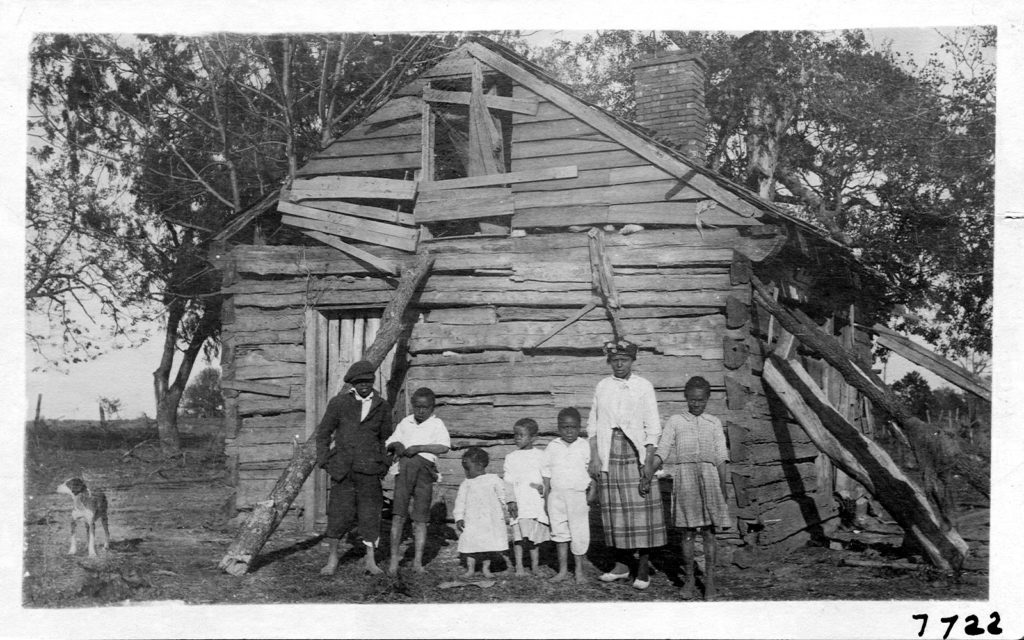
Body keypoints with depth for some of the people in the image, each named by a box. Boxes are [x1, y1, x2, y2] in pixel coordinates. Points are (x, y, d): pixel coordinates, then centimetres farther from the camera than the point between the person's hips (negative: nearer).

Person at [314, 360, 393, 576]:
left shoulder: (382, 406, 6)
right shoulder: (339, 403, 1)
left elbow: (385, 437, 16)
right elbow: (323, 432, 8)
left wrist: (384, 465, 11)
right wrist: (324, 460, 2)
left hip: (369, 468, 1)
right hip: (342, 466, -1)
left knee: (370, 513, 1)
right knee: (339, 513, -2)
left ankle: (371, 561, 10)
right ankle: (332, 558, 13)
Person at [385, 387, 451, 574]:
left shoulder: (436, 424, 7)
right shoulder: (405, 423, 19)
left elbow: (444, 447, -10)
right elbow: (389, 443, 26)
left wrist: (419, 448, -16)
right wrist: (396, 445, 2)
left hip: (425, 468, -2)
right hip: (404, 467, 2)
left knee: (420, 519, 0)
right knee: (398, 514, -8)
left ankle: (418, 562, 5)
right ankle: (394, 557, -2)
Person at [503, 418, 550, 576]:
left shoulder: (540, 456, 7)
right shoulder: (511, 458, 8)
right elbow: (507, 482, 7)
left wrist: (543, 487, -12)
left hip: (536, 502, 0)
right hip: (518, 503, 0)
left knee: (534, 536, 1)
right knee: (518, 535, -4)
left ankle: (535, 566, 12)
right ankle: (519, 566, 0)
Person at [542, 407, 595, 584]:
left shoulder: (584, 447, 1)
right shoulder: (553, 447, 5)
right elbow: (546, 471, 9)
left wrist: (592, 484, -5)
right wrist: (546, 494, 6)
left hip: (578, 495, -2)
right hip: (557, 495, 2)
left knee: (579, 534, 1)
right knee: (560, 533, 7)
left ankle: (579, 570, 13)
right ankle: (563, 570, 16)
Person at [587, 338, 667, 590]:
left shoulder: (644, 387, 2)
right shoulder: (602, 387, 10)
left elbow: (653, 427, 0)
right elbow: (592, 425, 13)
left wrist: (649, 461, -8)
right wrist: (594, 456, 3)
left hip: (636, 452, -3)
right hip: (608, 454, 3)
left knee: (641, 509, -7)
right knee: (613, 509, 4)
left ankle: (643, 568, -1)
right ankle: (621, 564, 14)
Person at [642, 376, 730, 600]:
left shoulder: (714, 422, 14)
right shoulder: (675, 422, 12)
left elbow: (721, 457, 10)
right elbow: (662, 451, 5)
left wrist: (723, 488, 4)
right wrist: (649, 471, -9)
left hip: (709, 474, 0)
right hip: (684, 474, 0)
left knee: (709, 531, 0)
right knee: (688, 532, 2)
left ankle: (709, 582, 5)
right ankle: (688, 580, 13)